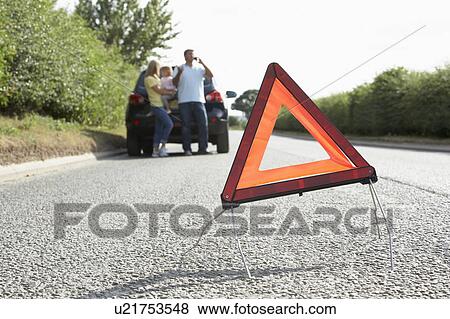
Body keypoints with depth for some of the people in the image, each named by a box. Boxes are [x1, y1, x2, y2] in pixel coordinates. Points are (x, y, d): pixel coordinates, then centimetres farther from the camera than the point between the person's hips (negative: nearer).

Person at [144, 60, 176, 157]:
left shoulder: (155, 77, 20)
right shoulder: (149, 78, -10)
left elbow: (160, 89, 18)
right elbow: (159, 91, -11)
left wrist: (170, 90, 2)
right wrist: (170, 92, 1)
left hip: (160, 105, 10)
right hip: (156, 106, -10)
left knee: (159, 129, 6)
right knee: (169, 124, -17)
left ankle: (155, 151, 5)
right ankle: (163, 147, -13)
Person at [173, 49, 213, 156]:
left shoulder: (200, 68, 14)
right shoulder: (179, 69, 10)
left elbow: (210, 76, 1)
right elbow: (175, 83, 1)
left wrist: (202, 63, -5)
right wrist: (179, 74, -16)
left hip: (198, 100, 2)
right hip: (184, 101, -1)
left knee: (203, 124, -5)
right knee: (186, 126, -2)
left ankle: (203, 148, 0)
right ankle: (187, 149, 1)